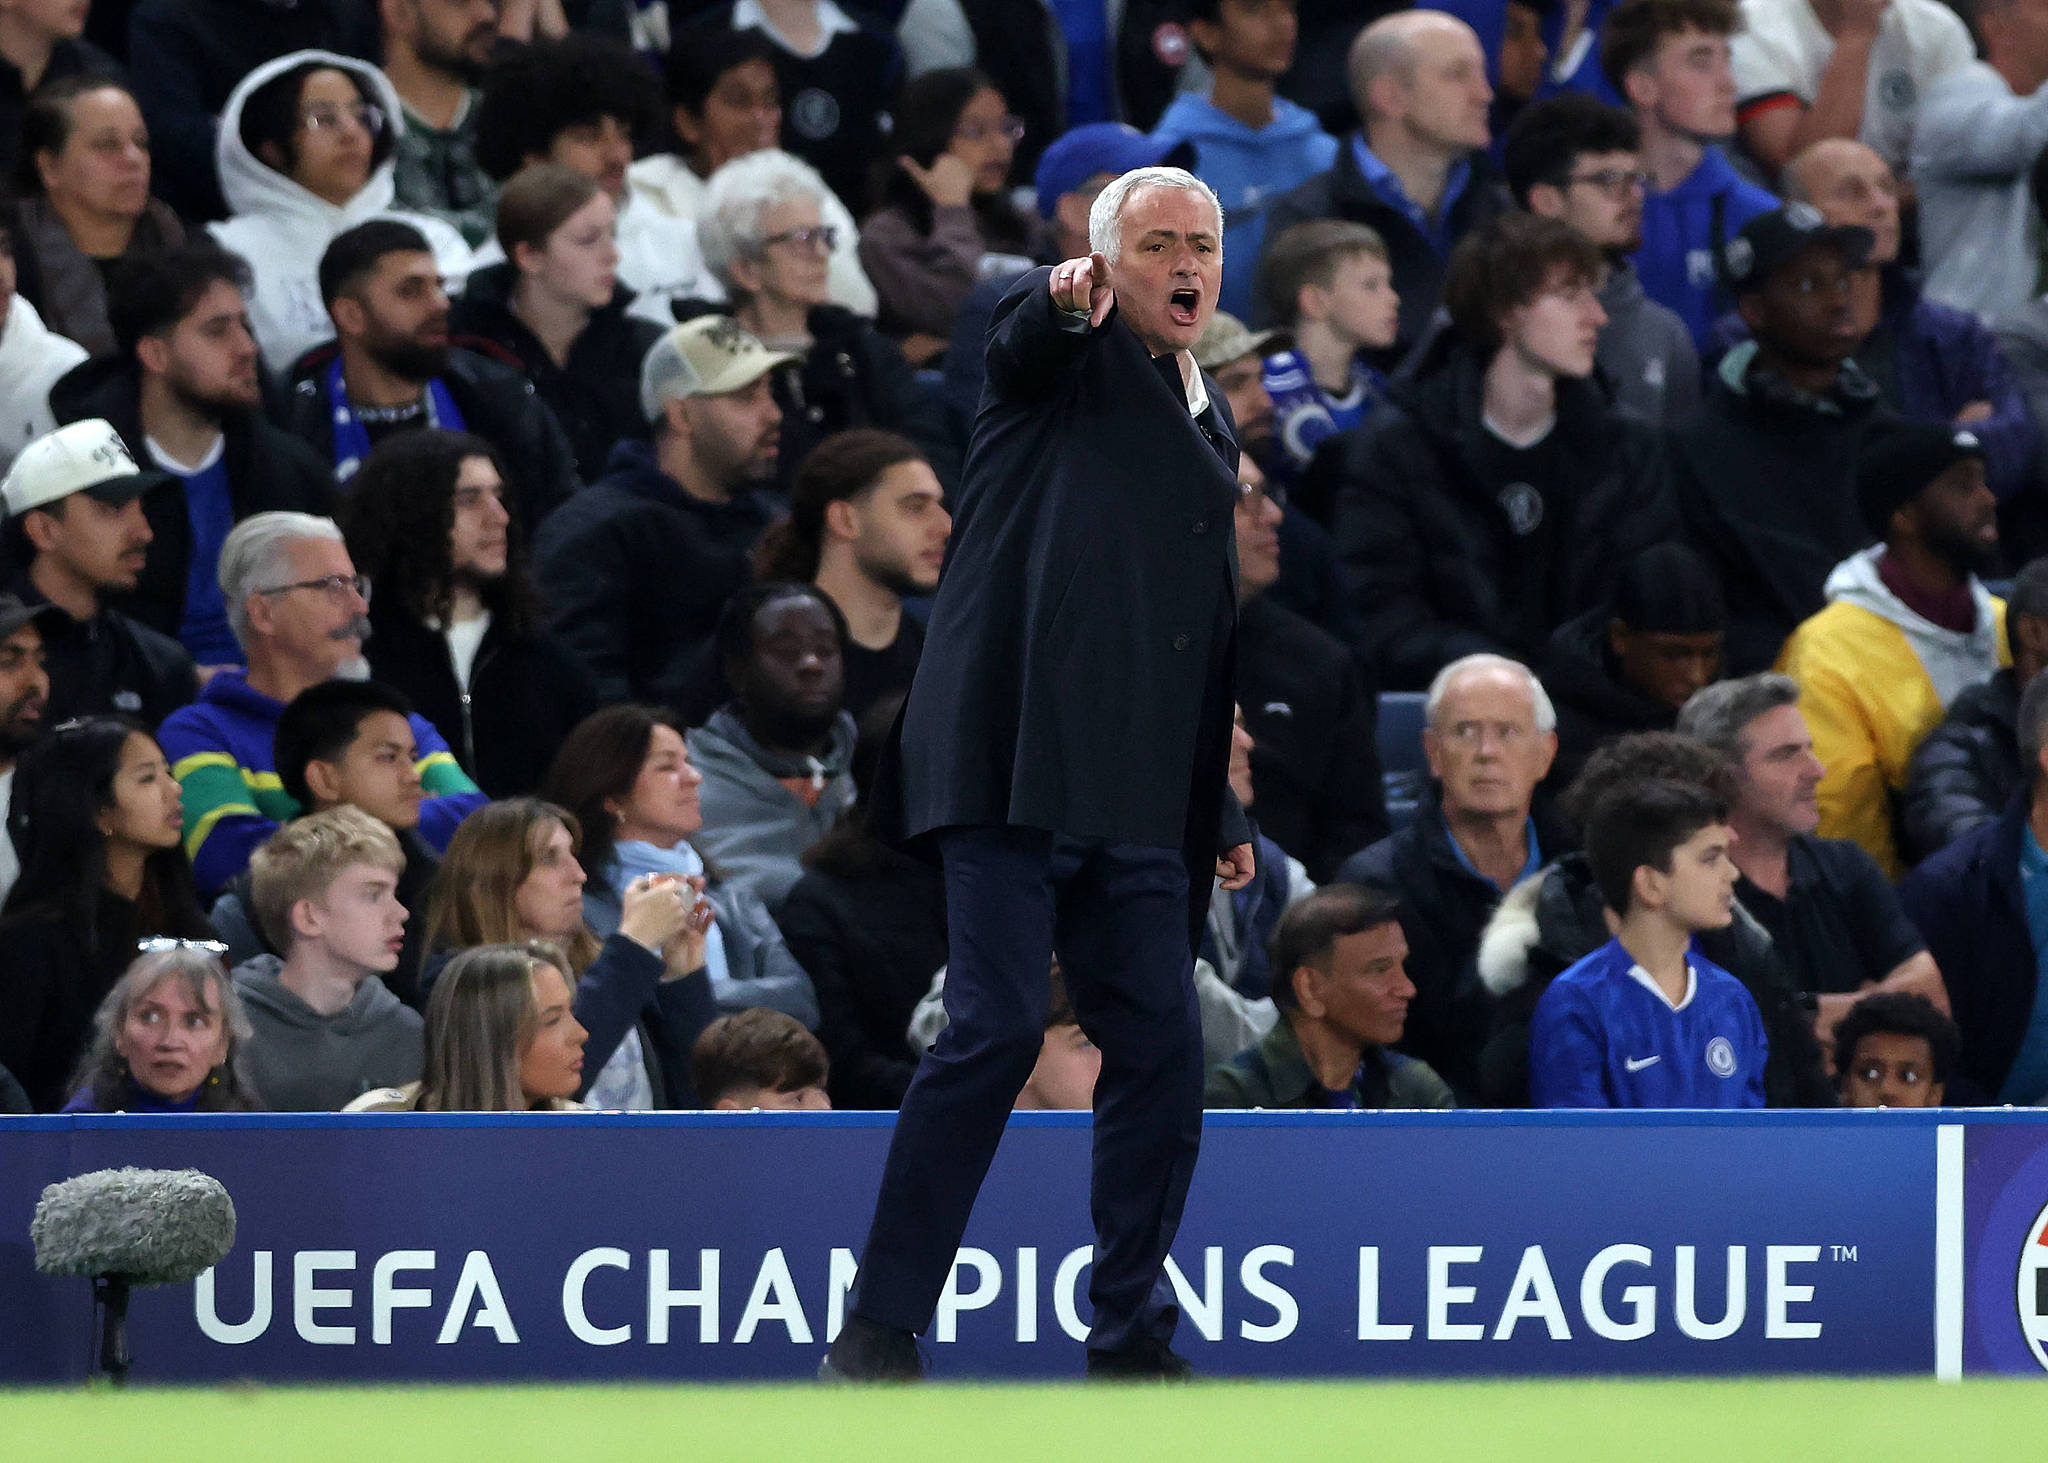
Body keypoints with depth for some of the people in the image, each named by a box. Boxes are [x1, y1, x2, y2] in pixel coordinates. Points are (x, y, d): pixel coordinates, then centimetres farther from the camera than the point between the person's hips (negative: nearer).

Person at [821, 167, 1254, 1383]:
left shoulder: (1213, 425, 24)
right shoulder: (1072, 360, 4)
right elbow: (1019, 344, -22)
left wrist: (1226, 812, 25)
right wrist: (1064, 301, -46)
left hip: (1140, 806, 7)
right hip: (1021, 766, -7)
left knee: (1165, 1048, 2)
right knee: (997, 1030, -13)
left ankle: (1132, 1330, 13)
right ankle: (882, 1327, -9)